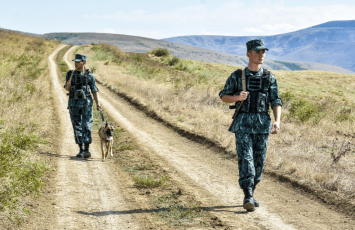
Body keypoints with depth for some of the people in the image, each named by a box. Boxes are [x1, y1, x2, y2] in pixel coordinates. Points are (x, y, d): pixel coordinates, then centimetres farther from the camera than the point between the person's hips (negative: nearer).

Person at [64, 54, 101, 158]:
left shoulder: (89, 75, -1)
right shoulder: (70, 74, 7)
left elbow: (94, 90, 0)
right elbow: (67, 89, 8)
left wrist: (98, 102, -8)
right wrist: (68, 85, -16)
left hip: (86, 103, -3)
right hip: (74, 103, 3)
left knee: (87, 126, -11)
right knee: (77, 126, 5)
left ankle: (86, 149, -13)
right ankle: (81, 150, 12)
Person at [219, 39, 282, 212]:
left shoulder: (270, 78, 7)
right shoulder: (237, 76, 1)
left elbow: (276, 102, 2)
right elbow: (223, 96, 8)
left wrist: (277, 121, -14)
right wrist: (237, 98, -14)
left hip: (262, 124, 3)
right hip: (243, 123, -3)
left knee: (259, 161, 7)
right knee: (245, 158, -13)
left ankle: (250, 194, 22)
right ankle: (248, 198, -17)